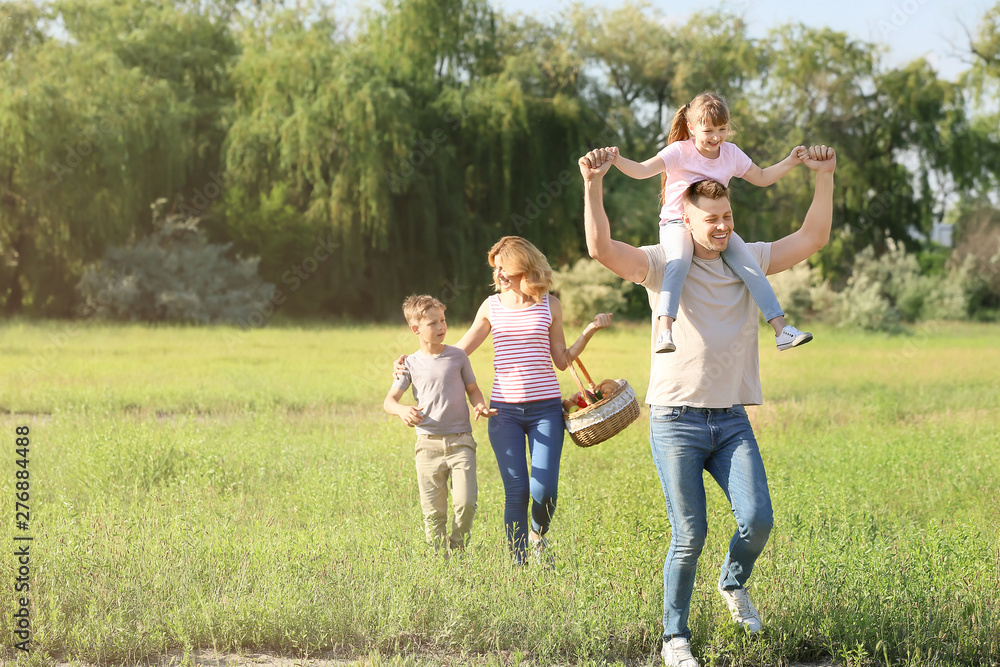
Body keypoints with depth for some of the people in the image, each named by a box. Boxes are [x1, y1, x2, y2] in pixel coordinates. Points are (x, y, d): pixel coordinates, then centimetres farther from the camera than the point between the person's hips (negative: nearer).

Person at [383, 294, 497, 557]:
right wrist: (402, 410, -16)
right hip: (429, 444, 0)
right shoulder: (411, 364, 4)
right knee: (433, 512, -1)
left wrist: (480, 406, -5)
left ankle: (458, 550, 10)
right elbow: (389, 401, 6)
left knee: (466, 502, -13)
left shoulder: (458, 356, 6)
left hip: (461, 442, 0)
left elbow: (472, 389, 17)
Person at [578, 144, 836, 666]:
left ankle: (734, 584, 20)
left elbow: (813, 238, 7)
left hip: (732, 421, 3)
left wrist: (824, 177, -3)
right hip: (676, 421, -3)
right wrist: (593, 186, -30)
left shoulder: (748, 260, 10)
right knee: (689, 536, -6)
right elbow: (602, 248, -18)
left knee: (757, 518, -12)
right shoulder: (662, 265, -2)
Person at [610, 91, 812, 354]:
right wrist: (617, 161, -37)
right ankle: (664, 331, -46)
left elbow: (761, 178, 20)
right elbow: (642, 170, -19)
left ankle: (781, 330, -16)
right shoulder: (680, 152, -8)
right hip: (677, 223, -4)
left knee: (748, 264, -19)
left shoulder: (731, 153, 6)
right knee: (679, 258, -37)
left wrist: (790, 162, 8)